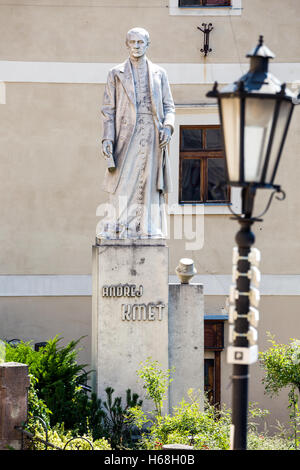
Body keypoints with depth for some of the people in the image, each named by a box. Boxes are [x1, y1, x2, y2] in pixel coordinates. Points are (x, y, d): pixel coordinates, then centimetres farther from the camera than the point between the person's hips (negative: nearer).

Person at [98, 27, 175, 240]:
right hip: (127, 135, -1)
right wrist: (107, 138, -4)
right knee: (122, 184, -9)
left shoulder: (159, 73, 14)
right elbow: (108, 109, 7)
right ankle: (118, 230, -9)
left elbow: (169, 106, 12)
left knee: (150, 184, -1)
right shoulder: (116, 74, 11)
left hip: (152, 136, 1)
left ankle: (150, 230, 1)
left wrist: (168, 126, -7)